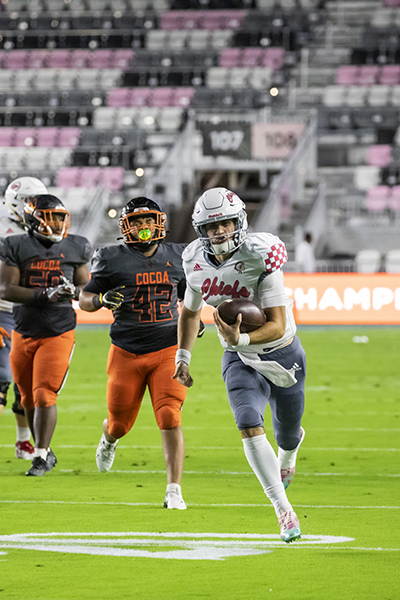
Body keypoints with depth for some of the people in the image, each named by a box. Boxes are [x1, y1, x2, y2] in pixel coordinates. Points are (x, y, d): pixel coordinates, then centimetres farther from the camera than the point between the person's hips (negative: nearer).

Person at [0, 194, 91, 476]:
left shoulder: (74, 249, 1)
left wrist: (73, 291, -17)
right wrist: (45, 295, -22)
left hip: (58, 334, -1)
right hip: (24, 333, 2)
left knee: (45, 396, -13)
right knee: (29, 399, 12)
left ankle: (41, 456, -6)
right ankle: (46, 452, 29)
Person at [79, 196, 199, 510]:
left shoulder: (177, 257, 7)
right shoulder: (112, 259, -2)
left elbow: (188, 296, 23)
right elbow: (85, 300, 5)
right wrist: (102, 299, -17)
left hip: (168, 349, 1)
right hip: (127, 352, -1)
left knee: (170, 419, -14)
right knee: (121, 422, 11)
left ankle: (174, 490, -12)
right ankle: (109, 438, 49)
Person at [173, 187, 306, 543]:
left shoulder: (259, 259, -25)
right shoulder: (198, 263, -9)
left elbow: (277, 326, -27)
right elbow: (190, 311, 13)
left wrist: (241, 340, -43)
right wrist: (183, 357, 8)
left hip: (282, 352, -2)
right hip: (240, 361, 2)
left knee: (287, 434, 18)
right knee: (249, 425, -24)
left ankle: (287, 454, 59)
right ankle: (285, 512, -21)